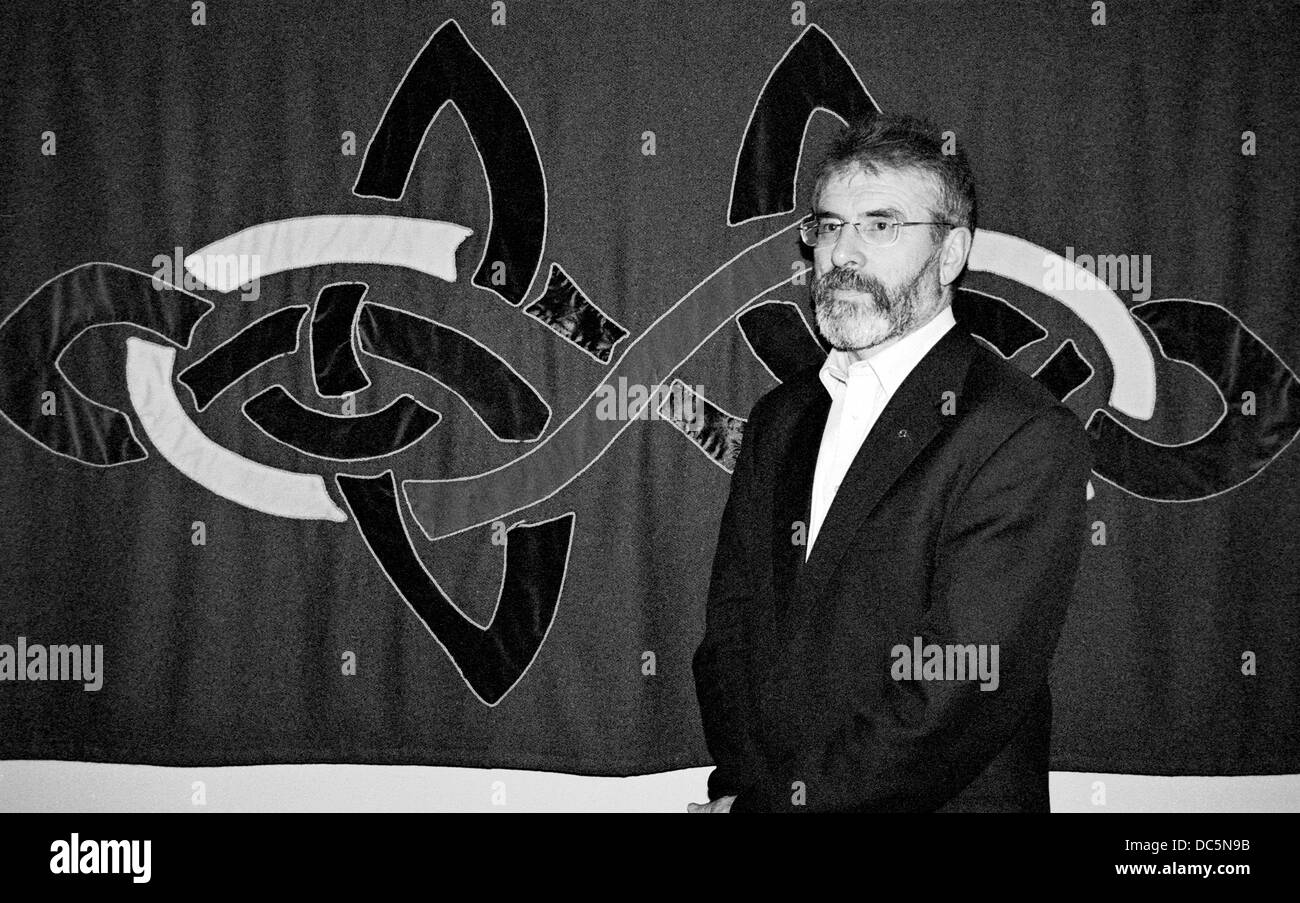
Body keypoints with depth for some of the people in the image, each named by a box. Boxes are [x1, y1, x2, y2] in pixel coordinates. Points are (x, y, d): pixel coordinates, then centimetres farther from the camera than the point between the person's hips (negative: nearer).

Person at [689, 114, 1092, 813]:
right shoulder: (779, 418, 10)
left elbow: (958, 697, -17)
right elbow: (730, 621, 7)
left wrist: (771, 802, -13)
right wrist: (739, 783, -8)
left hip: (935, 801, -4)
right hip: (757, 790, 5)